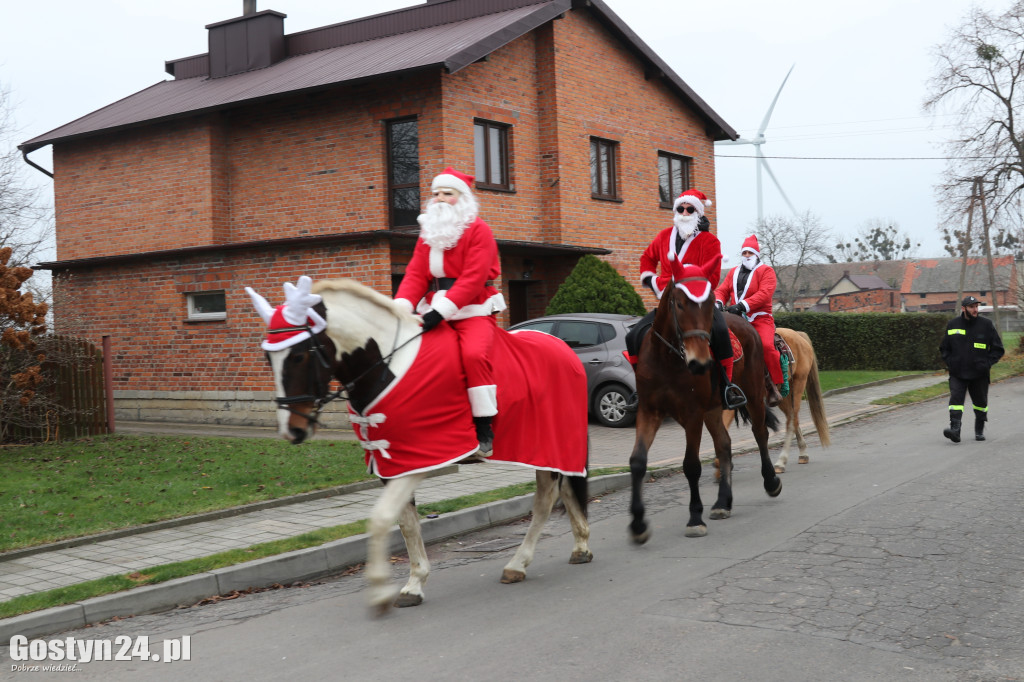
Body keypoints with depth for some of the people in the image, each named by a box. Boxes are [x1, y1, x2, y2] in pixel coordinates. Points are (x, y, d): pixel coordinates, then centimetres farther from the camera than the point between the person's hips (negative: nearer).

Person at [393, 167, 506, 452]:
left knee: (474, 353, -31)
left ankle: (484, 429, -23)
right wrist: (402, 307, -12)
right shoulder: (428, 234, 17)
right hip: (434, 311, 7)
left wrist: (440, 310, -24)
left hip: (473, 311, -7)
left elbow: (473, 278, -15)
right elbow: (415, 274, 8)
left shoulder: (478, 230, -4)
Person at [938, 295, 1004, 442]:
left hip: (979, 374, 0)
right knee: (955, 399, -16)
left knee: (980, 403, 12)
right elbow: (944, 348, 15)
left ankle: (979, 431, 29)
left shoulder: (986, 324, 0)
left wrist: (987, 363, -9)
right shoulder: (953, 324, 3)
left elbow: (998, 349, 5)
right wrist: (949, 361, -2)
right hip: (957, 373, 0)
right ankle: (955, 430, -25)